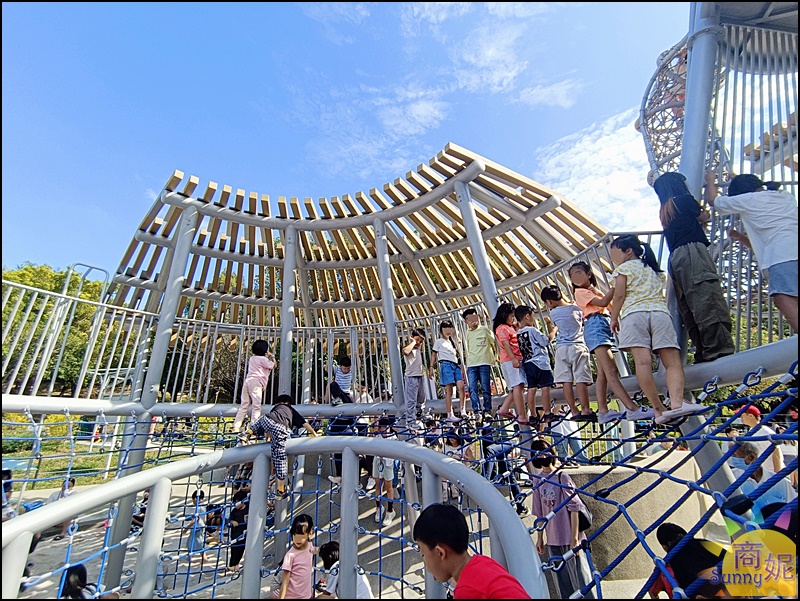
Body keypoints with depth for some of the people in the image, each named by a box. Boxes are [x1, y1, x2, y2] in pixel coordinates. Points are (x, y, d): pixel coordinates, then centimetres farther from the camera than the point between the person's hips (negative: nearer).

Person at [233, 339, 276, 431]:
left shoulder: (252, 358, 20)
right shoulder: (263, 359, -4)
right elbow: (273, 365, 1)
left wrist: (267, 357, 26)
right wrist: (272, 357, 14)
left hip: (247, 381, 8)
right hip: (256, 382, -8)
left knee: (244, 405, 7)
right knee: (256, 406, -6)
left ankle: (236, 427, 3)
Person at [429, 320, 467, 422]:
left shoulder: (452, 342, 26)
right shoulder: (439, 341, 8)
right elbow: (433, 355, 3)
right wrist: (431, 367, -7)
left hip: (456, 365, 6)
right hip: (446, 365, -6)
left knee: (461, 387, -12)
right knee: (449, 391, -8)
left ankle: (463, 411, -11)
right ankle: (450, 415, -5)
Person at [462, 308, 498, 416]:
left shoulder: (484, 330, 6)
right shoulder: (467, 333, 15)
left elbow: (494, 343, 11)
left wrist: (495, 356, 8)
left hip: (484, 363, -3)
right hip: (471, 364, 3)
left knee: (485, 388, -2)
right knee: (472, 389, -4)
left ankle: (487, 410, 8)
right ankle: (476, 410, 0)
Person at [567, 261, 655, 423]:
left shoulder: (596, 292, 27)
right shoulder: (580, 292, 3)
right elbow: (603, 302, -10)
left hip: (607, 327, 9)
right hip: (595, 326, -9)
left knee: (603, 373, 4)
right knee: (611, 371, -16)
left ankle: (603, 411, 5)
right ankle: (633, 408, -24)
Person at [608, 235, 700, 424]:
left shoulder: (623, 268, 11)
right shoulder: (655, 269, 31)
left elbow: (619, 296, 3)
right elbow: (660, 294, 28)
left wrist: (614, 318, 9)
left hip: (634, 314, -5)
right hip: (661, 313, 5)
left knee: (643, 362, -13)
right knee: (672, 362, -4)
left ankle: (659, 409, -19)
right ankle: (677, 402, -25)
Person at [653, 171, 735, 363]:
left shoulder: (664, 211, 25)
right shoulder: (684, 200, 5)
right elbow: (704, 217, 22)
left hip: (675, 259, 8)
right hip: (692, 253, -8)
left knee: (690, 310, 2)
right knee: (709, 303, -15)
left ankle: (703, 354, 1)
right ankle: (720, 351, -22)